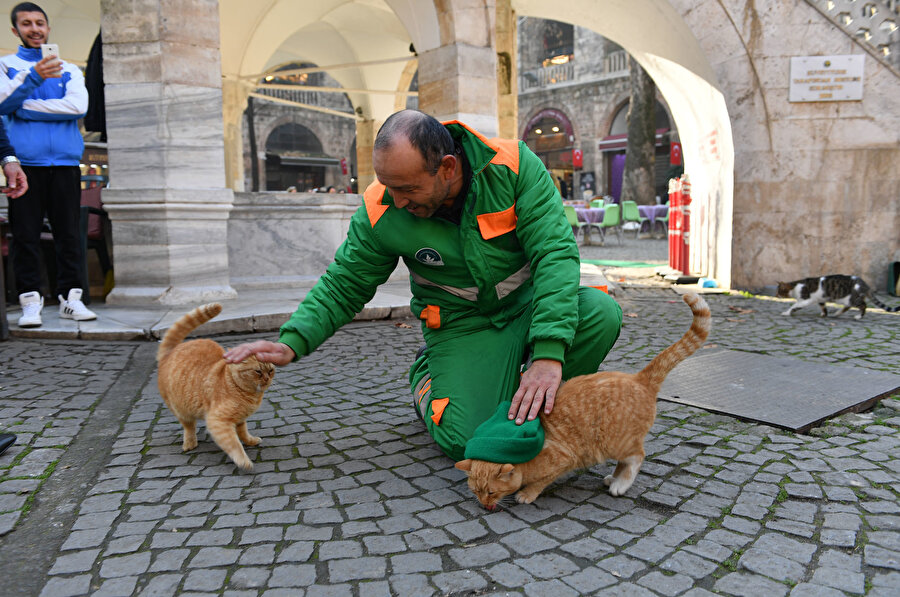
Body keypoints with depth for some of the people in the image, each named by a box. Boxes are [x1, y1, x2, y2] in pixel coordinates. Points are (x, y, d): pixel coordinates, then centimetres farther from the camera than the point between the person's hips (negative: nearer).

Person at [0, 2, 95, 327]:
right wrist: (34, 76, -22)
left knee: (68, 233, 1)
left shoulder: (70, 70, 15)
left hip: (65, 163, 1)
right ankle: (31, 301, 2)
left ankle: (70, 297, 6)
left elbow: (78, 106, -5)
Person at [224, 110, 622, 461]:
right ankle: (427, 379, 16)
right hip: (462, 324, -1)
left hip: (528, 302, 1)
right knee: (467, 442, -20)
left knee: (600, 314, -30)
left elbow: (555, 251, -25)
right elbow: (343, 287, -4)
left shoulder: (513, 165, -21)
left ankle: (543, 406, 1)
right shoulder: (381, 213, -16)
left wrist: (549, 354, -36)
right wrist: (291, 342, -21)